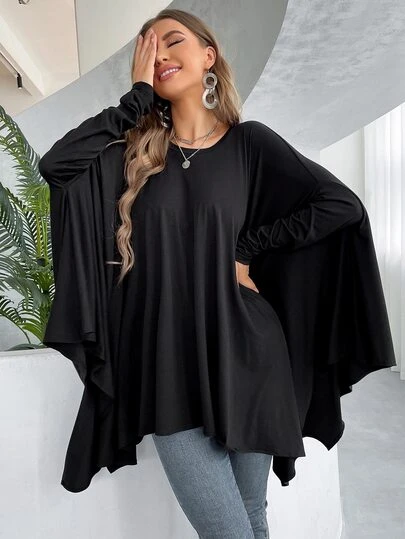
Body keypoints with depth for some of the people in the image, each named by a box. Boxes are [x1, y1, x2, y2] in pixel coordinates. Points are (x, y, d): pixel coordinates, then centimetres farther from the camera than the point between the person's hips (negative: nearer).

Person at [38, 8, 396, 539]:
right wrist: (138, 96, -3)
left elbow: (343, 204, -3)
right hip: (168, 366, 1)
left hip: (243, 355, 0)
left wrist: (248, 248, -7)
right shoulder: (133, 150, 8)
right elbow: (55, 164, -10)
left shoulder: (249, 142, 3)